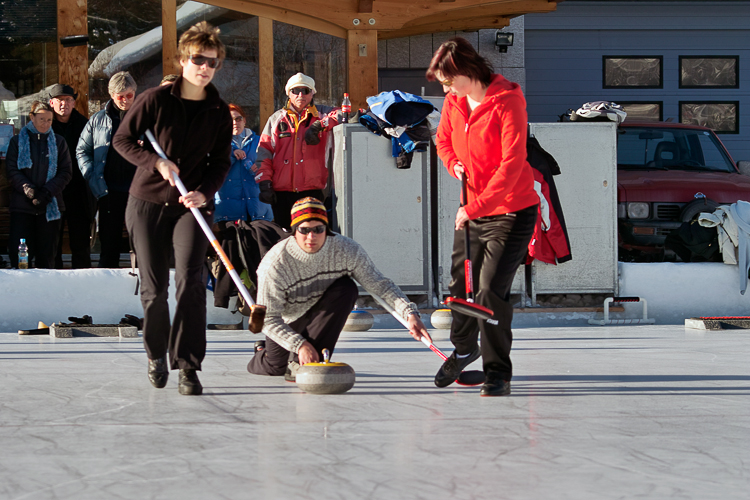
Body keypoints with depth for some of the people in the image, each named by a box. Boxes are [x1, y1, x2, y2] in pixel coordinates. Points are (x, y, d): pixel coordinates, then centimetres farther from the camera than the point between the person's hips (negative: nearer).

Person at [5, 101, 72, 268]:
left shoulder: (58, 142, 10)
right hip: (22, 206, -1)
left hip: (49, 205, 1)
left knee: (46, 254, 2)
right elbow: (11, 171, 0)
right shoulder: (18, 141, 8)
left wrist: (46, 192, -10)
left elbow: (66, 172, 4)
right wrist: (29, 190, -15)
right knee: (18, 253, -7)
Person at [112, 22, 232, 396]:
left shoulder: (219, 112, 1)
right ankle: (156, 355, 28)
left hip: (193, 206, 1)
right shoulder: (155, 100, -6)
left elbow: (221, 162, 5)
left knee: (190, 280, -17)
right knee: (154, 287, 3)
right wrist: (157, 162, -14)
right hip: (148, 202, 0)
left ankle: (188, 367, -14)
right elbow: (122, 139, 0)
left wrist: (204, 192, -13)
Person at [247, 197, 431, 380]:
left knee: (346, 288, -27)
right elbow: (268, 319, -28)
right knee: (275, 367, -10)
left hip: (321, 313, 2)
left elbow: (379, 283, -21)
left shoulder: (346, 249, -26)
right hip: (288, 321, -2)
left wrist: (409, 313, -35)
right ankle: (262, 355, 32)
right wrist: (300, 345, -39)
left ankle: (300, 363, -24)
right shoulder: (274, 264, -33)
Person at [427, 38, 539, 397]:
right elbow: (443, 140, 21)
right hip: (471, 210, 7)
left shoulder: (508, 103, -20)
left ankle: (498, 373, -2)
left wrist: (475, 207, -25)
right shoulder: (453, 103, 2)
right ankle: (464, 348, 41)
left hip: (510, 212, -7)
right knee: (460, 283, 15)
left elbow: (511, 165, -25)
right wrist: (454, 164, -1)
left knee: (491, 289, -14)